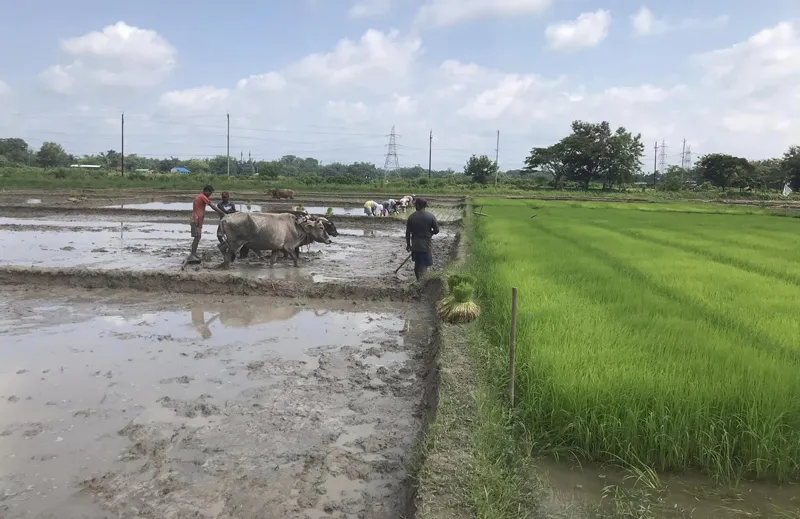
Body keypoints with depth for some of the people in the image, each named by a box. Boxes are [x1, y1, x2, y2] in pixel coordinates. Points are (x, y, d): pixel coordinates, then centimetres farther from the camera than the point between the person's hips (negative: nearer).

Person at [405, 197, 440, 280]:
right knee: (424, 266, 0)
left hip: (415, 245, 3)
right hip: (426, 245, -3)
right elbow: (436, 230, -5)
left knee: (417, 264, 19)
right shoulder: (430, 216, -9)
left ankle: (418, 280, 31)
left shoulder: (411, 217, -4)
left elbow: (408, 233, -1)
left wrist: (408, 244, 10)